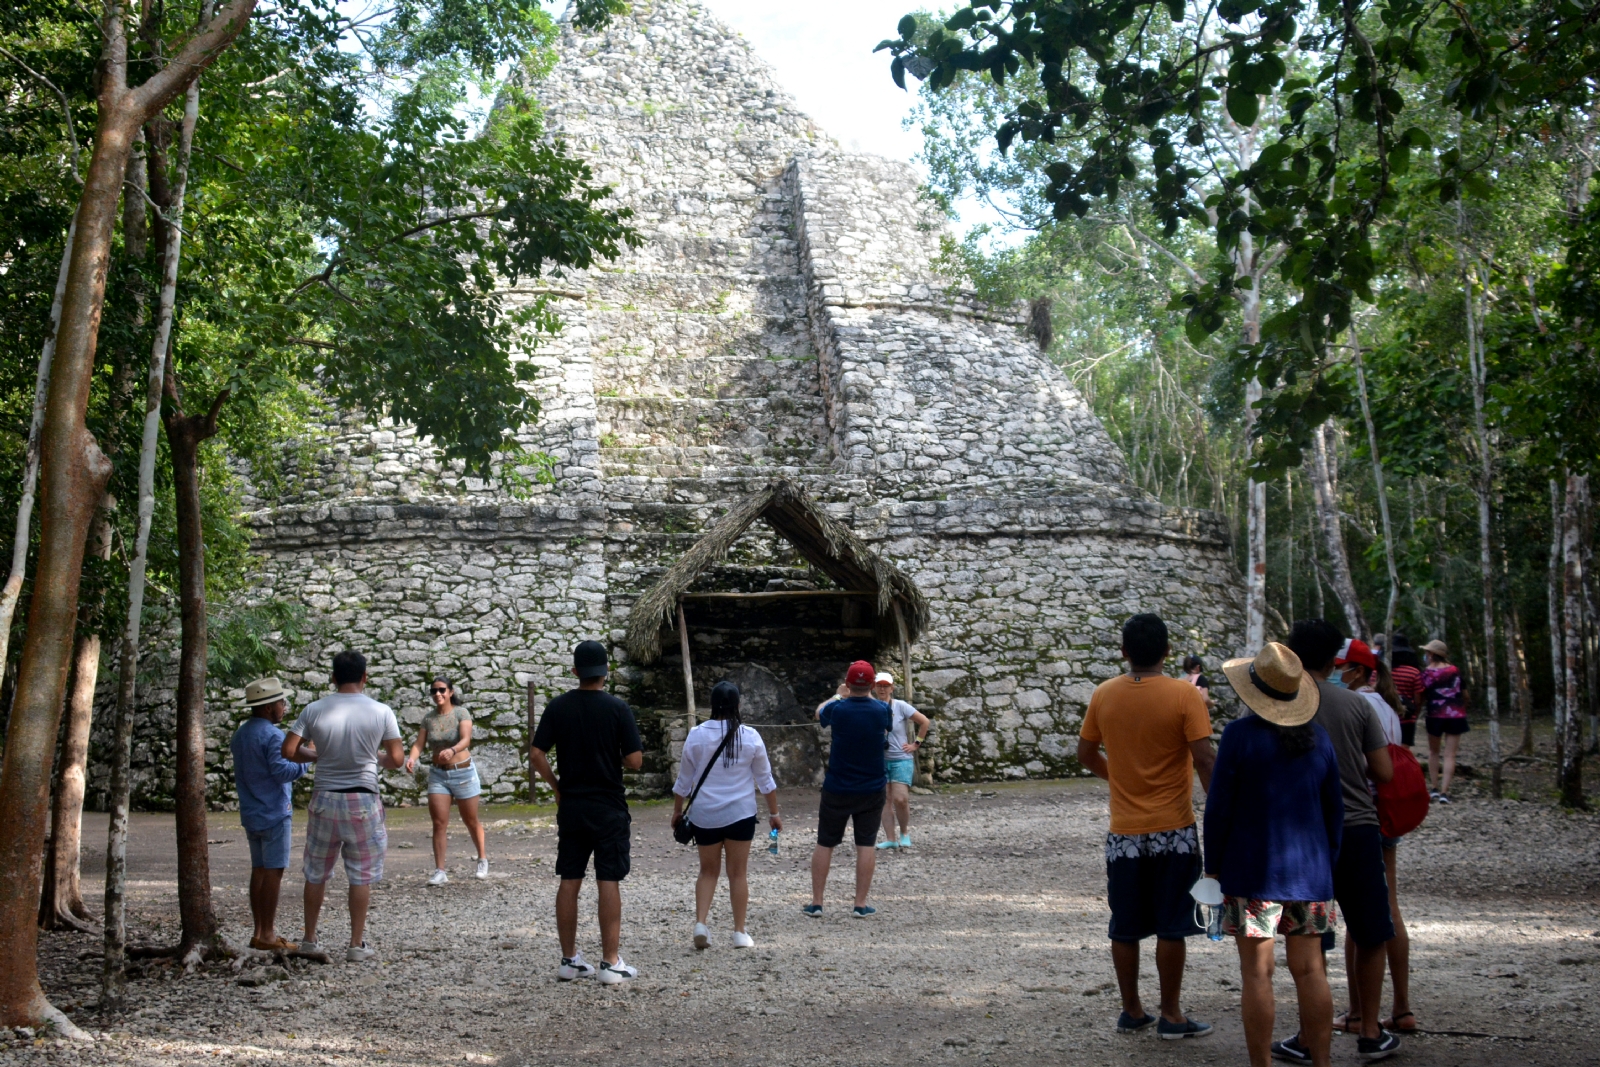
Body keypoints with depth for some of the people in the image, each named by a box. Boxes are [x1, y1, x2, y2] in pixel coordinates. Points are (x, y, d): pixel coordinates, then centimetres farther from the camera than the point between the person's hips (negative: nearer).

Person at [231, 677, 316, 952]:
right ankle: (268, 935, -3)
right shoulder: (272, 735, -16)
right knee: (273, 872, -5)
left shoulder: (240, 734, 13)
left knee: (259, 870, 12)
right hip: (274, 813, -9)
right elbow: (282, 771, -24)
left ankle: (258, 932, 15)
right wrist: (307, 759, -9)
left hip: (250, 813, 9)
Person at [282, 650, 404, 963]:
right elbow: (396, 760, -7)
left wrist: (316, 755, 12)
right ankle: (357, 944, 11)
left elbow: (289, 751, -6)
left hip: (324, 799, 2)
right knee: (361, 876, 8)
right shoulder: (380, 712, -8)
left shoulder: (315, 710, -4)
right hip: (363, 802, -2)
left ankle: (310, 939, 24)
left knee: (316, 872, 16)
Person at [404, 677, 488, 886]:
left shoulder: (460, 714, -10)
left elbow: (466, 739, -25)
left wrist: (452, 750, -45)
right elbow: (419, 743, -5)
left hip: (463, 773, -3)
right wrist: (412, 758, -26)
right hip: (438, 775, 3)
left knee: (471, 821, 10)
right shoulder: (428, 719, 2)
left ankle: (483, 859, 31)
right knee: (439, 823, -5)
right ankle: (439, 871, -1)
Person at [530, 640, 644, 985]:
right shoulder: (617, 708, -9)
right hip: (609, 808, -3)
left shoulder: (558, 707, 0)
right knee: (609, 883, 0)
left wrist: (557, 787, 10)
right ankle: (611, 963, 1)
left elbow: (538, 755, -2)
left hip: (570, 807, 3)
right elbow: (635, 761, -12)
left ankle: (569, 960, 15)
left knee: (569, 882, 9)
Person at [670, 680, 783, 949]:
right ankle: (740, 933, 10)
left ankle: (700, 923, -1)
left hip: (704, 814, 1)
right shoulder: (749, 736, -4)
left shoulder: (696, 735, -3)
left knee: (708, 870, 14)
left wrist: (677, 811, 16)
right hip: (740, 813, -1)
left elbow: (683, 780, 3)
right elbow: (765, 779, 2)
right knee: (738, 872, 7)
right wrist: (774, 812, 11)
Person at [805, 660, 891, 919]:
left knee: (825, 844, 9)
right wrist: (868, 694, 28)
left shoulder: (837, 709, -12)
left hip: (836, 790, 0)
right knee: (866, 845, 6)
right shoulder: (881, 710, -8)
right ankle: (861, 905, 4)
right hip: (871, 789, 1)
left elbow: (818, 713, 13)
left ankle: (816, 903, 12)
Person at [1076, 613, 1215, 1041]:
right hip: (1174, 829, -3)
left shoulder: (1104, 695, 0)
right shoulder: (1184, 695, -11)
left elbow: (1086, 754, 8)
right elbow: (1203, 759, -15)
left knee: (1125, 927, 12)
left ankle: (1132, 1012, 21)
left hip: (1124, 831, 3)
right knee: (1171, 926, 6)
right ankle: (1170, 1016, 12)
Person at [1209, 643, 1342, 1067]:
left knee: (1257, 973, 1)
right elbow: (1334, 809, 11)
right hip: (1310, 869, 5)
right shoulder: (1318, 737, 5)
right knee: (1311, 970, 10)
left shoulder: (1240, 735, -11)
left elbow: (1219, 807, -8)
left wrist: (1213, 866, 2)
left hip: (1253, 872, -5)